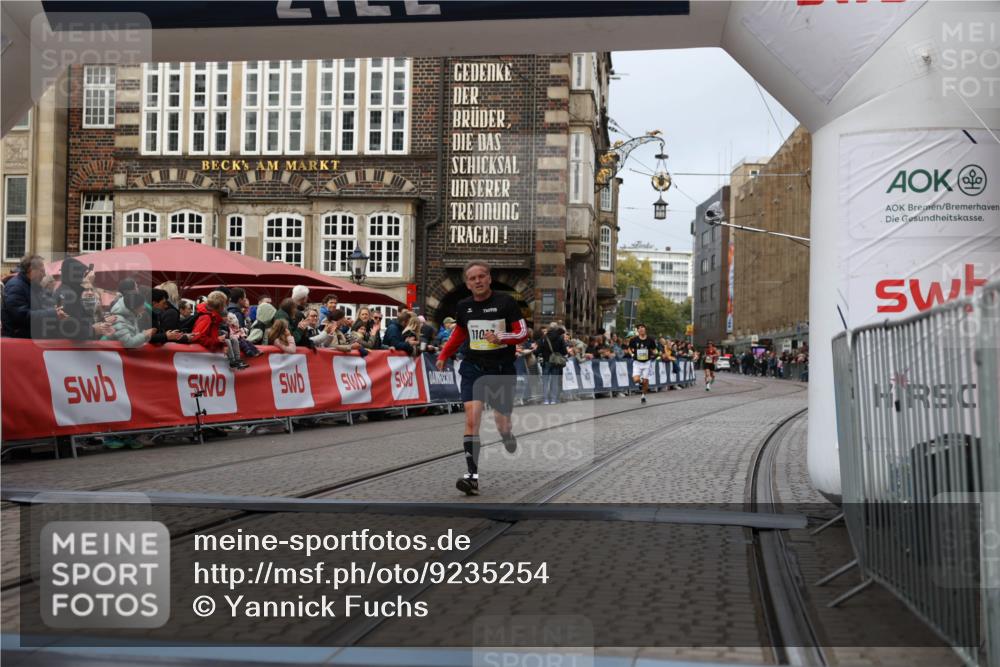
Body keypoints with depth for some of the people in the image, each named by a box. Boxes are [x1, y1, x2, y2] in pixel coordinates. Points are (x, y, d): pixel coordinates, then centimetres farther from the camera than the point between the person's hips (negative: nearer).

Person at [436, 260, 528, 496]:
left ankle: (508, 434, 46)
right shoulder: (463, 306, 4)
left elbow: (523, 333, -7)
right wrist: (443, 355, 17)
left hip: (502, 370, -1)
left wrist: (501, 338, -24)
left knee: (502, 424, 6)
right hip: (473, 368, 2)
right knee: (472, 418, -16)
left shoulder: (505, 302, -7)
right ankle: (472, 476, -18)